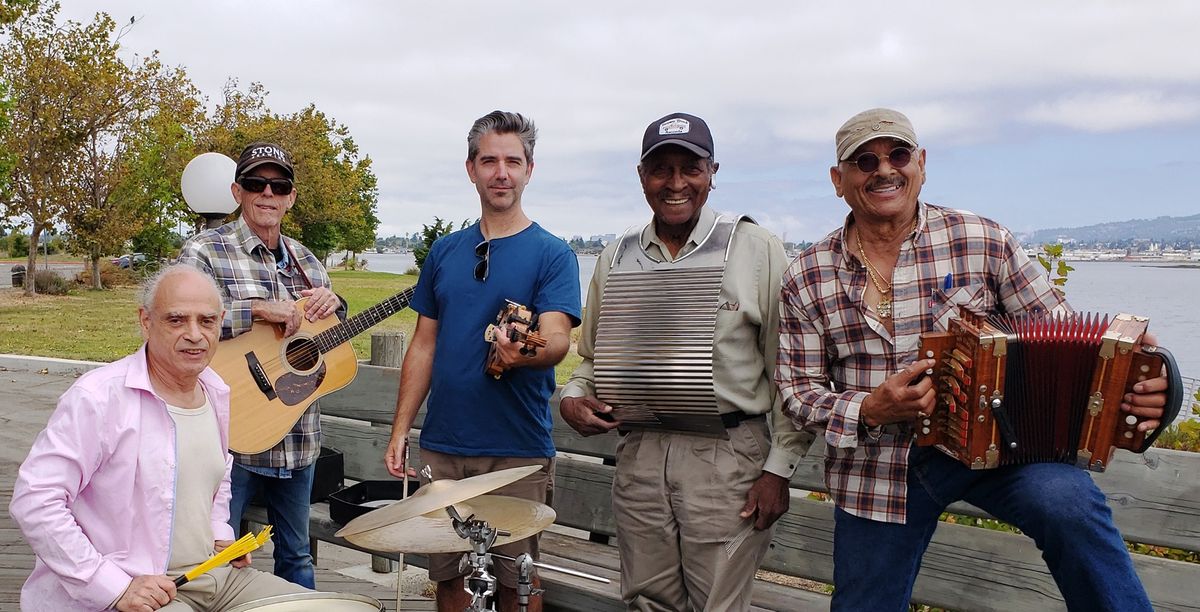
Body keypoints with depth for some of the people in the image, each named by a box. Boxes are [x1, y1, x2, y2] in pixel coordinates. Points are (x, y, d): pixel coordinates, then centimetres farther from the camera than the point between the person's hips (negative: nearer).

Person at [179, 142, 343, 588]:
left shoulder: (305, 261, 11)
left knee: (296, 555, 18)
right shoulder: (205, 251, -8)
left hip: (299, 440, 6)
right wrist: (258, 309, -27)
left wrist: (332, 305, -4)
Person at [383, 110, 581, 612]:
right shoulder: (445, 252, 9)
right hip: (443, 445, 4)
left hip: (518, 451, -4)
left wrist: (526, 352, -40)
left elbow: (557, 339, -17)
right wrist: (400, 430, 6)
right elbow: (424, 346, 12)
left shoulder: (551, 254, -4)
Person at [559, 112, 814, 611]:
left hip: (726, 457, -4)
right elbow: (592, 356, 19)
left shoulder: (756, 249, -4)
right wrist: (573, 398, -2)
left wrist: (779, 468, -8)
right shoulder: (616, 257, 9)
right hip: (638, 454, 4)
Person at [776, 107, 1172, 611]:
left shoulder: (983, 242, -5)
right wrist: (870, 410, -21)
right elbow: (798, 390, -2)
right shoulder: (806, 279, -4)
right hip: (876, 475, 1)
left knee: (1067, 502, -30)